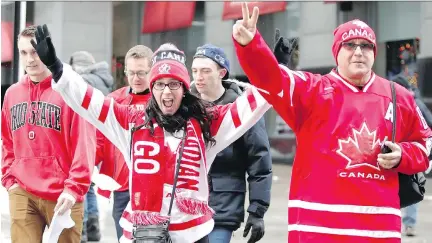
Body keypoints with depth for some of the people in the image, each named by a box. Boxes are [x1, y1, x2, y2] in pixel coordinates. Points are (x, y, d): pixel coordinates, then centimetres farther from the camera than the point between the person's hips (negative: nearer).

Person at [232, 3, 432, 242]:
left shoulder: (400, 97, 11)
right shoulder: (312, 90, 1)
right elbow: (270, 78, -16)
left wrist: (402, 156, -1)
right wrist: (248, 43, -35)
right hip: (317, 222, -3)